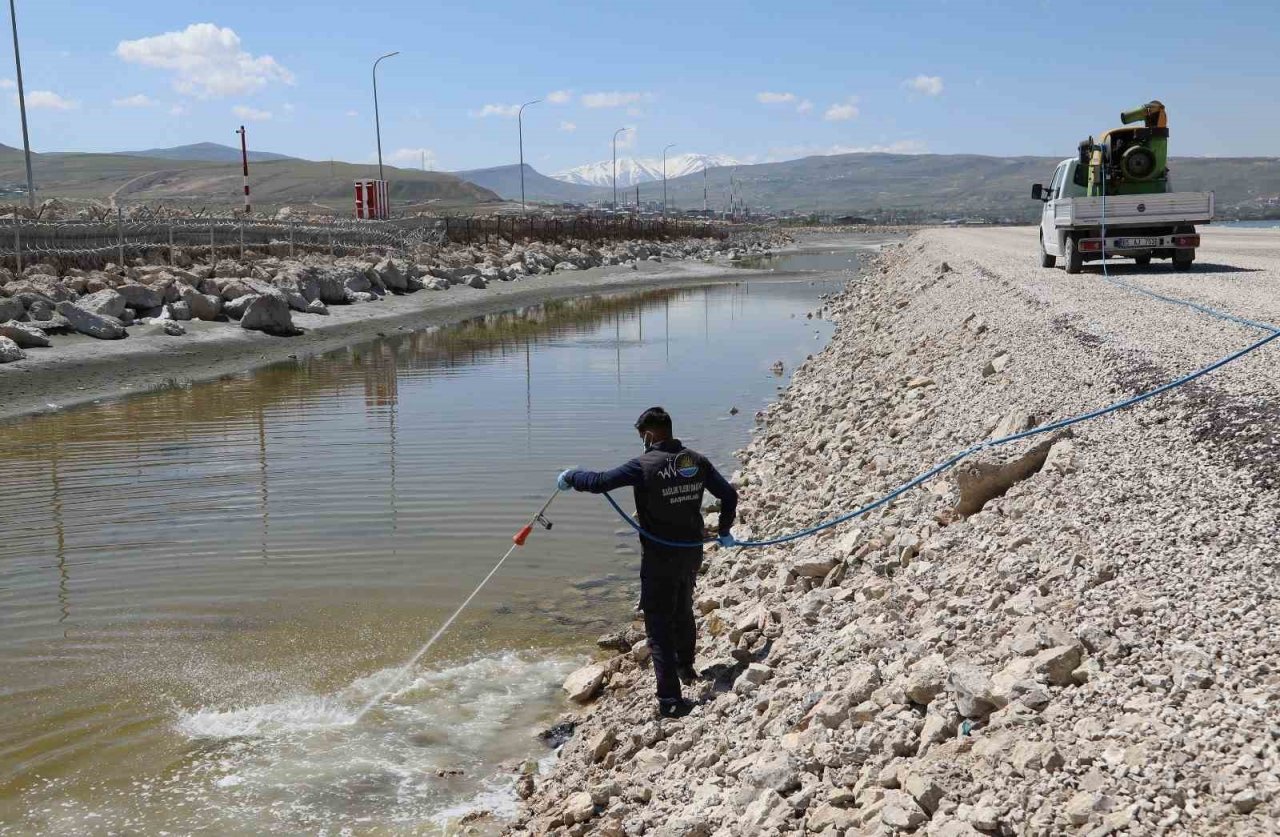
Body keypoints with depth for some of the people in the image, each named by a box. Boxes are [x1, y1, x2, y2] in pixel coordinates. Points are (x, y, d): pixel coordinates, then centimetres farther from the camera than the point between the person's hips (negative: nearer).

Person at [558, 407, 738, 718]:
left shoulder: (645, 465, -18)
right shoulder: (696, 461, 0)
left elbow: (599, 482, -21)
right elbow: (729, 495, 4)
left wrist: (570, 476, -1)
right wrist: (724, 532, 20)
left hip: (660, 557, -6)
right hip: (692, 552, 6)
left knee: (659, 625, 1)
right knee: (683, 611, 28)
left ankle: (670, 699, -3)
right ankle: (686, 668, 48)